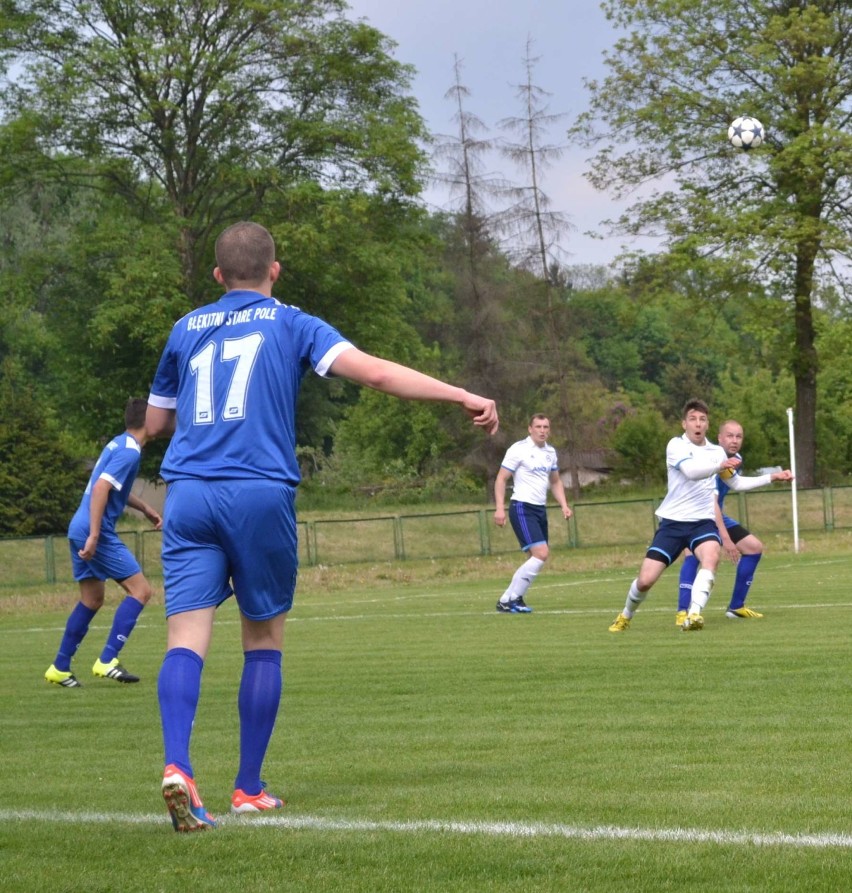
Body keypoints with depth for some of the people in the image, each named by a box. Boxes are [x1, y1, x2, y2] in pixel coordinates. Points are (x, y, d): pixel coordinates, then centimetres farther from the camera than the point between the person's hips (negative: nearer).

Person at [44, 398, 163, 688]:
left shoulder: (118, 444, 15)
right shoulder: (129, 452, -14)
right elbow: (100, 488, -24)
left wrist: (145, 508, 29)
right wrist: (94, 535, -27)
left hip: (80, 529, 10)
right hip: (98, 532, -10)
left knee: (92, 600, 17)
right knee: (140, 590, -6)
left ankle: (60, 668, 18)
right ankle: (107, 661, -12)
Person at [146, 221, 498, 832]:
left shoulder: (186, 330, 19)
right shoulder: (291, 324, 9)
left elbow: (156, 422, 28)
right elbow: (375, 372, -5)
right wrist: (463, 397, -7)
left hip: (188, 494, 2)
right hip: (261, 495, -2)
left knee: (187, 638, -6)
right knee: (264, 640, 11)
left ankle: (177, 765, -29)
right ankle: (249, 789, 12)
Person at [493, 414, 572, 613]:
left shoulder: (550, 452, 12)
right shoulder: (519, 449, -9)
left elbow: (555, 481, 24)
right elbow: (501, 479, -9)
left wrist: (564, 505, 10)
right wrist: (500, 508, -18)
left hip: (540, 509, 8)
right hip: (522, 508, -8)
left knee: (536, 558, 7)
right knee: (541, 553, -18)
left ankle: (510, 599, 14)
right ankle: (509, 600, -12)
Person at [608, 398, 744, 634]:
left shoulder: (717, 452, 11)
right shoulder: (676, 445, -4)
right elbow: (691, 471, -25)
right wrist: (720, 465, -40)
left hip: (703, 521, 2)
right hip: (673, 521, -2)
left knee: (712, 555, -34)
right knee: (645, 580, -5)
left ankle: (693, 615, -41)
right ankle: (626, 616, 26)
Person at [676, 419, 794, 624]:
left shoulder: (736, 459, -3)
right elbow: (711, 503, -34)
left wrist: (774, 477, 21)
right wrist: (725, 538, -37)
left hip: (718, 516, 9)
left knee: (754, 547, 9)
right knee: (693, 554, -35)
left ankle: (736, 607, 18)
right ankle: (682, 612, -37)